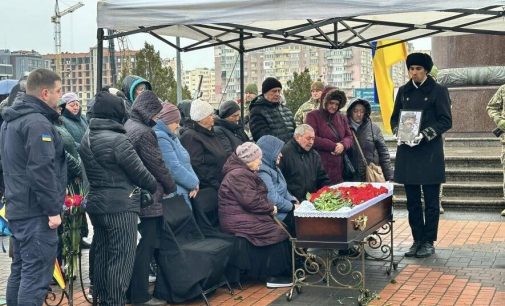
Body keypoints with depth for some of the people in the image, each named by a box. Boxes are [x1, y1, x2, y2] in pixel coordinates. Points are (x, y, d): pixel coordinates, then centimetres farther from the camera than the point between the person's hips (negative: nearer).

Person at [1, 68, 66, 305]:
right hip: (36, 212, -10)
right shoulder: (38, 123, -16)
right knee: (36, 275, -8)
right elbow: (41, 171, -22)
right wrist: (53, 209, -19)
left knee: (20, 270, 16)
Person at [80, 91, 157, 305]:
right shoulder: (118, 140, -17)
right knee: (122, 257, -3)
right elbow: (140, 173, -11)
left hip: (96, 203, 9)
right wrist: (155, 187, 5)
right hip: (120, 206, -8)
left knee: (102, 254, 16)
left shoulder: (86, 138, 8)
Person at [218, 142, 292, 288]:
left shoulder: (245, 173, 19)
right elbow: (251, 201, -24)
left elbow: (257, 197, 23)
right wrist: (271, 208, -11)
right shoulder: (238, 175, -17)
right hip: (240, 220, -11)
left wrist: (269, 207, 5)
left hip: (247, 217, 11)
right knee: (277, 232, -15)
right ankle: (274, 275, -9)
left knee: (280, 227, 0)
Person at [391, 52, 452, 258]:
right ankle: (417, 240, 17)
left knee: (431, 201, 2)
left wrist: (424, 135, -16)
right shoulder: (403, 91, 11)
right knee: (412, 201, 9)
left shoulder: (438, 91, -2)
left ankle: (429, 242, 10)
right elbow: (395, 117, 17)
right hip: (407, 152, 5)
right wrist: (399, 132, -4)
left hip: (430, 153, -4)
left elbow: (446, 121, -6)